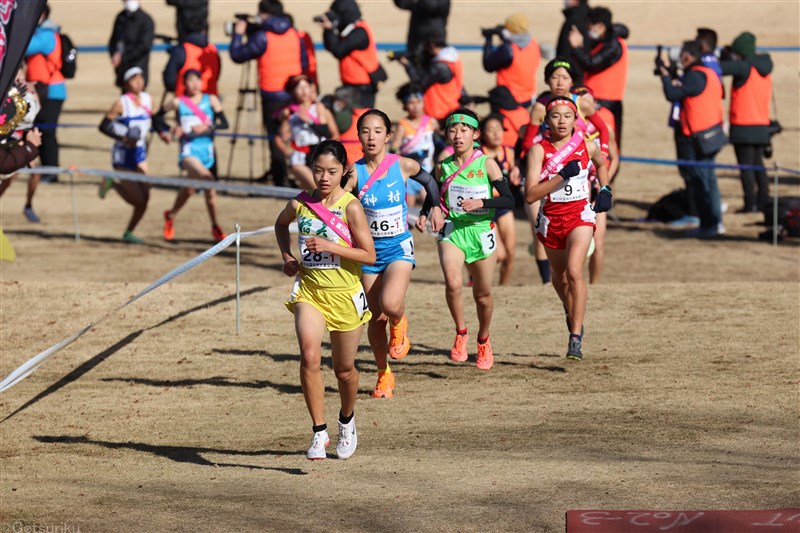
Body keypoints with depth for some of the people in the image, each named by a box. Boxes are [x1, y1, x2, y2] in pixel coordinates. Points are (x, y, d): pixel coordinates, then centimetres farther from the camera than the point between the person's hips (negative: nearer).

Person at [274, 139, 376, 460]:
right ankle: (319, 431, -16)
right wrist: (287, 256, 8)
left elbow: (369, 255, -11)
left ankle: (347, 419, 42)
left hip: (345, 295, -1)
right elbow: (281, 224, 24)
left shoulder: (351, 208, -11)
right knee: (309, 356, -22)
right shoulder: (300, 204, 0)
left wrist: (331, 247, -22)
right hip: (309, 292, 2)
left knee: (344, 369, 12)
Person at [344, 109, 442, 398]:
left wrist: (430, 210, 9)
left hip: (399, 247, -1)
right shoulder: (355, 173, -9)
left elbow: (430, 183, 14)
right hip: (369, 251, 1)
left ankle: (399, 324, 11)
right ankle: (384, 375, 26)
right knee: (375, 318, 6)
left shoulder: (403, 166, -7)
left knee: (390, 304, -26)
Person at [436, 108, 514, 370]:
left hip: (481, 232, 0)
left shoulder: (487, 164, -5)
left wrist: (481, 203, -23)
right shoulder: (443, 168, 2)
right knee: (453, 282, -26)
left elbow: (509, 200, -9)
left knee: (483, 294, 11)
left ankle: (483, 342, 38)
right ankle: (461, 333, -2)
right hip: (452, 231, 0)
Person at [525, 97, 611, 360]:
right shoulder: (539, 150, -10)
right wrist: (562, 175, -24)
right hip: (550, 218, 2)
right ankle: (572, 316, 48)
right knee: (560, 277, 17)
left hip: (580, 215, -2)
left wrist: (605, 189, 8)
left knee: (574, 271, -22)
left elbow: (601, 164, 24)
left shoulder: (587, 147, -3)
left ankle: (576, 338, -22)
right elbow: (530, 195, -18)